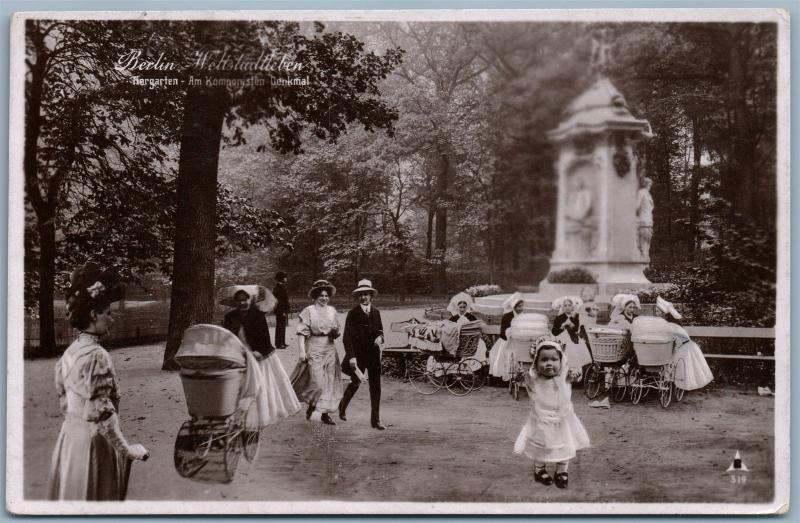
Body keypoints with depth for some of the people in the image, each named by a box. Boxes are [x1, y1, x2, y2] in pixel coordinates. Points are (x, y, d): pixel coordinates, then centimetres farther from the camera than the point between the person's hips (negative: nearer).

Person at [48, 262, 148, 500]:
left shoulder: (71, 351, 6)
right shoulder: (96, 356, -20)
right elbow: (101, 413, -22)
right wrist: (127, 449, -15)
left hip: (69, 435, 8)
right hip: (93, 442, -8)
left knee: (72, 496, 17)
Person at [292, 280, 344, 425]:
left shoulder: (332, 311, 9)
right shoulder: (308, 311, -5)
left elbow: (337, 332, 17)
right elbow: (301, 333, -9)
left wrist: (336, 331, -6)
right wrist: (302, 351, -17)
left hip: (330, 349, 5)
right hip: (314, 350, -5)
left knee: (330, 382, 5)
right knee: (317, 383, -10)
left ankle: (325, 413, 16)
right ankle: (311, 405, 18)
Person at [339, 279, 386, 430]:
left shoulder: (376, 312, 7)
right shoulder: (353, 313, -7)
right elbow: (347, 337, -10)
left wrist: (380, 337, -6)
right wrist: (351, 356, -18)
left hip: (373, 353, 4)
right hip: (358, 354, -4)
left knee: (375, 386, 2)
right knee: (355, 383, 5)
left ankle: (375, 420, 8)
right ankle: (343, 406, 35)